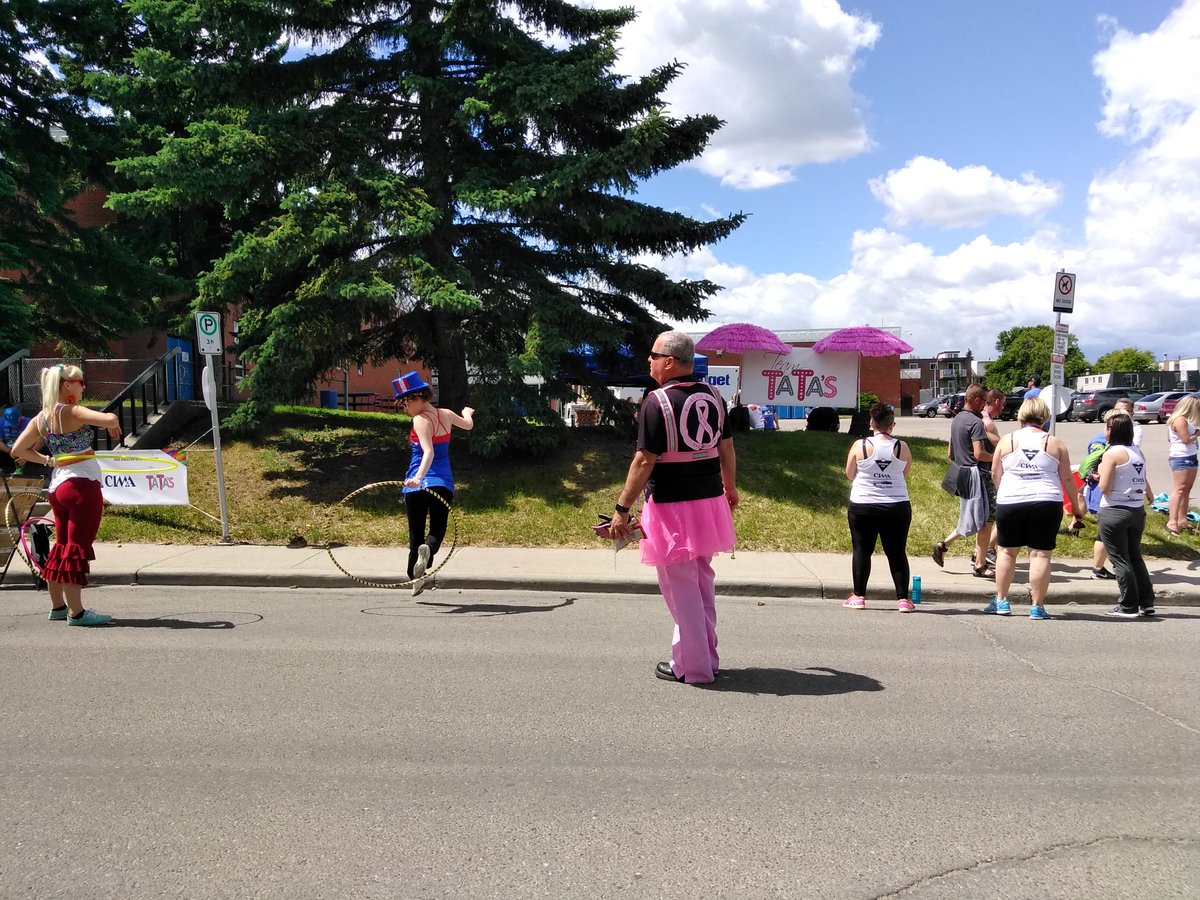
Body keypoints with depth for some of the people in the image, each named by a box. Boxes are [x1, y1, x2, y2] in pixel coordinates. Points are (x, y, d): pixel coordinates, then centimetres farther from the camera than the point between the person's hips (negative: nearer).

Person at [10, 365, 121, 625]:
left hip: (57, 486, 8)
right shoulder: (72, 412, -13)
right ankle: (76, 612, -1)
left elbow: (17, 450, 13)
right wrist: (112, 425, -6)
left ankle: (58, 605, 27)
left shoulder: (40, 418, 9)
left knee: (63, 545, 17)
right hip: (82, 484, -8)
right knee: (78, 547, -5)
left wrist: (47, 460, 15)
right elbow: (109, 419, -27)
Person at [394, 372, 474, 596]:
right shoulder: (446, 415, 9)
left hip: (418, 484, -5)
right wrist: (467, 412, 54)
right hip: (444, 483, 5)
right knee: (438, 528, 9)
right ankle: (428, 549, -24)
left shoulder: (421, 420, -10)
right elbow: (468, 425, 32)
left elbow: (429, 453, -25)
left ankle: (416, 577, 10)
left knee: (416, 531, 9)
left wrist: (419, 477, -38)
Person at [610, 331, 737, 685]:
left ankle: (693, 668, 14)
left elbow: (644, 461, -17)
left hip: (673, 507, -7)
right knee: (702, 583, 19)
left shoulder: (658, 402, -15)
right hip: (710, 501, 7)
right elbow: (726, 449, 12)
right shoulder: (712, 396, 5)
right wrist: (730, 488, 27)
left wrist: (622, 509, -12)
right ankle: (707, 659, 29)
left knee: (681, 589, 4)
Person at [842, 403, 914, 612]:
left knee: (862, 550, 8)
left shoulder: (860, 446, -8)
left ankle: (859, 596, 12)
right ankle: (903, 598, 8)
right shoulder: (901, 447, -3)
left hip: (863, 507, -1)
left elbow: (849, 474, 1)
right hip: (897, 508, 1)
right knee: (897, 553, 9)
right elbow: (905, 474, 9)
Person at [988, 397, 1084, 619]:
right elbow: (1067, 479, 6)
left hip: (1010, 503, 1)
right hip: (1046, 504, 0)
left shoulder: (1006, 441, 3)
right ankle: (1037, 607, 5)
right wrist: (1076, 505, 17)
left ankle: (1001, 601, 17)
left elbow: (995, 474, 6)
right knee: (1041, 554, 3)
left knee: (1006, 551, 13)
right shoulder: (1055, 443, 4)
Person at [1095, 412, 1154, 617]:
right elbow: (1143, 483, 12)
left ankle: (1128, 606, 5)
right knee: (1135, 556, 18)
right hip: (1137, 511, 7)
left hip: (1114, 512, -7)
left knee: (1120, 559, 2)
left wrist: (1101, 471, 1)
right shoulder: (1138, 452, 8)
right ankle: (1147, 603, 20)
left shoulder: (1112, 453, -13)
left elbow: (1104, 488, -15)